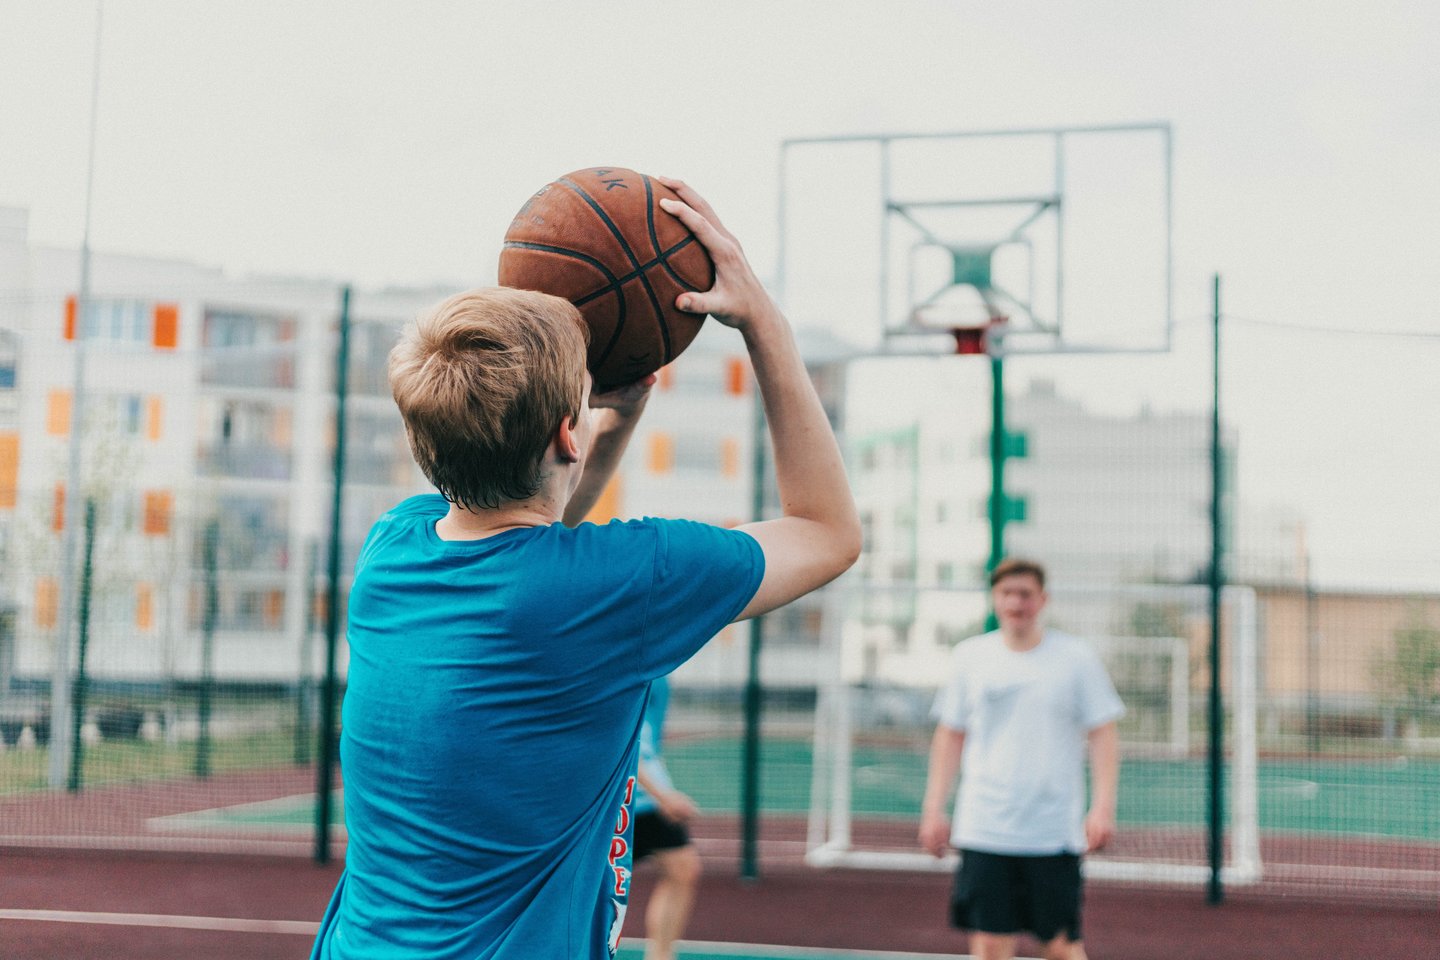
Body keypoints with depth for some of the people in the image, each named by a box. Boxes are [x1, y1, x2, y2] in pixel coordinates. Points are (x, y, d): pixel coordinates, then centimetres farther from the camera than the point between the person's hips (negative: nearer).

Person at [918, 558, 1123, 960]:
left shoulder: (1076, 656, 1)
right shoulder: (970, 656, 7)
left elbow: (1103, 734, 2)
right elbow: (950, 735, 13)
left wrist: (1102, 807, -9)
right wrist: (934, 809, 8)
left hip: (1055, 832, -1)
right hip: (983, 831, 2)